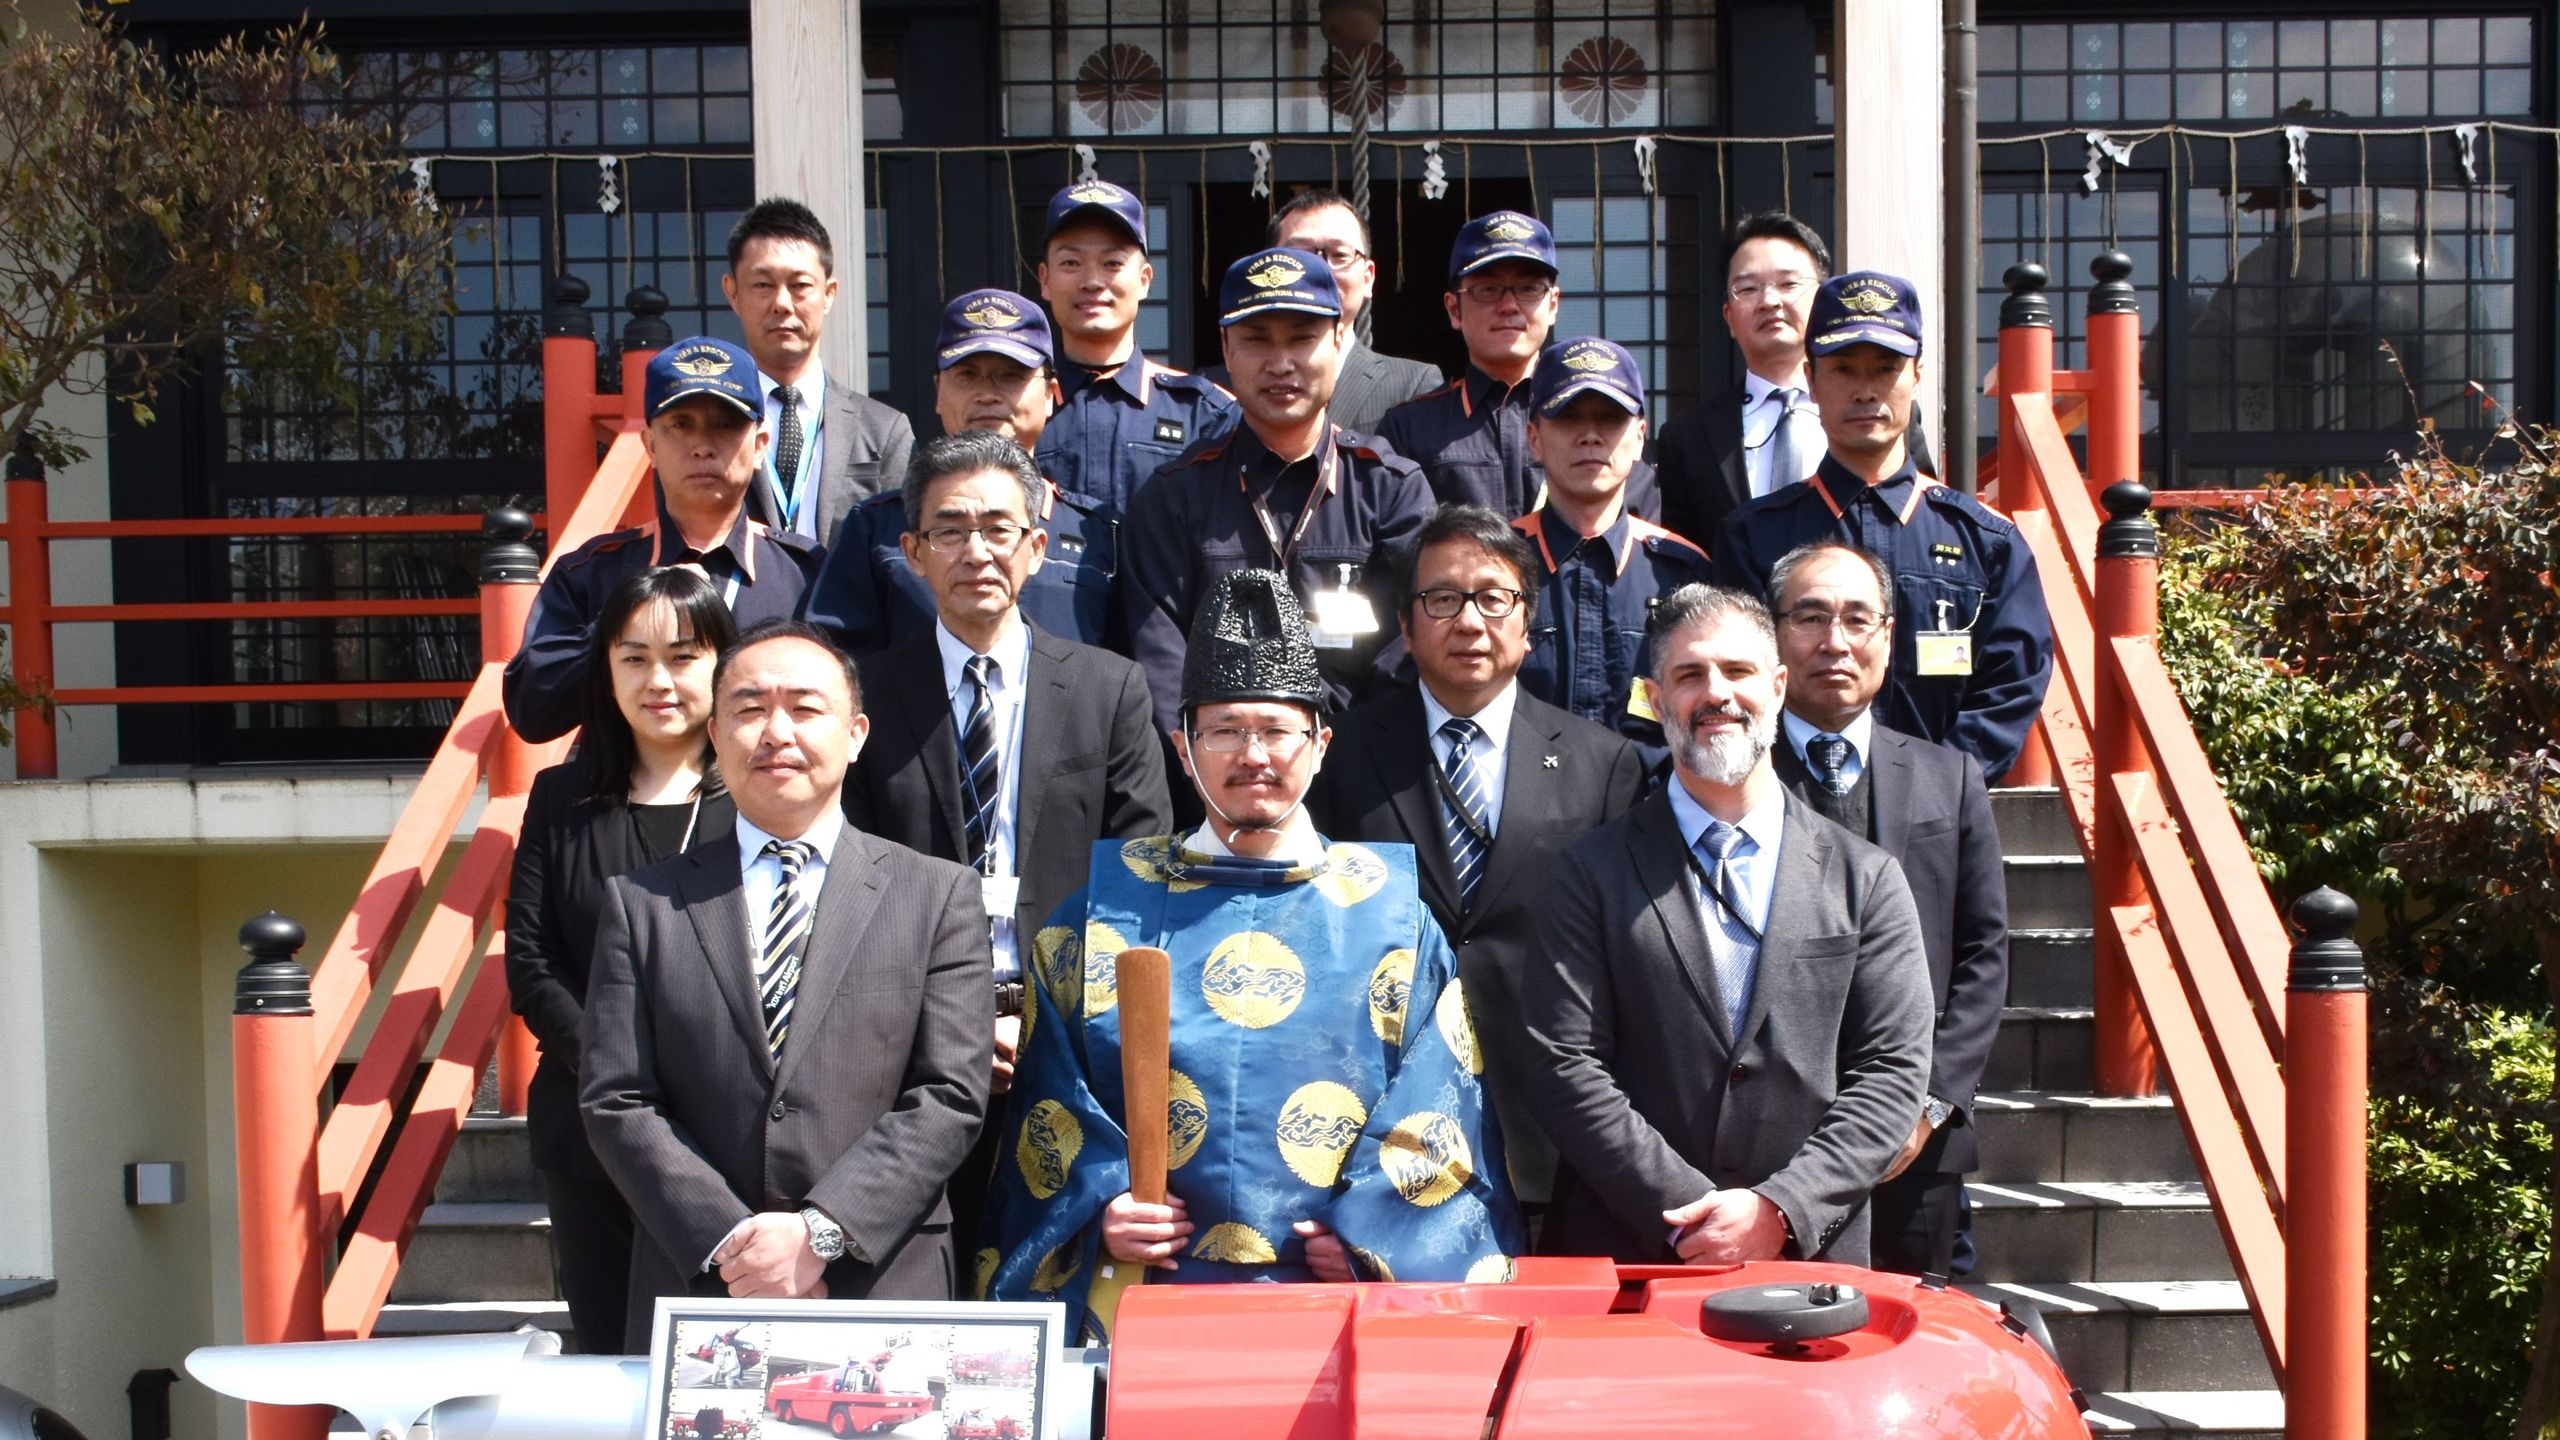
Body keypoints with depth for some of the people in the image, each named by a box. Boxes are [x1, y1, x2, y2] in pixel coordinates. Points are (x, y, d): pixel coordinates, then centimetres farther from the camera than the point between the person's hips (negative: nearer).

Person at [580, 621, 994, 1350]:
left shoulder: (939, 895, 5)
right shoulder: (643, 905, 8)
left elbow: (951, 1096, -3)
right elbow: (616, 1102, 2)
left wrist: (821, 1232, -12)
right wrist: (726, 1242, -10)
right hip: (695, 1296, 1)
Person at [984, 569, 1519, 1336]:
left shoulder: (1391, 908, 11)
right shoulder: (1111, 906, 12)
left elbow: (1441, 1109, 6)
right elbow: (1050, 1099, 9)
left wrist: (1372, 1229, -6)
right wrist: (1097, 1206, -6)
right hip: (1148, 1283, 0)